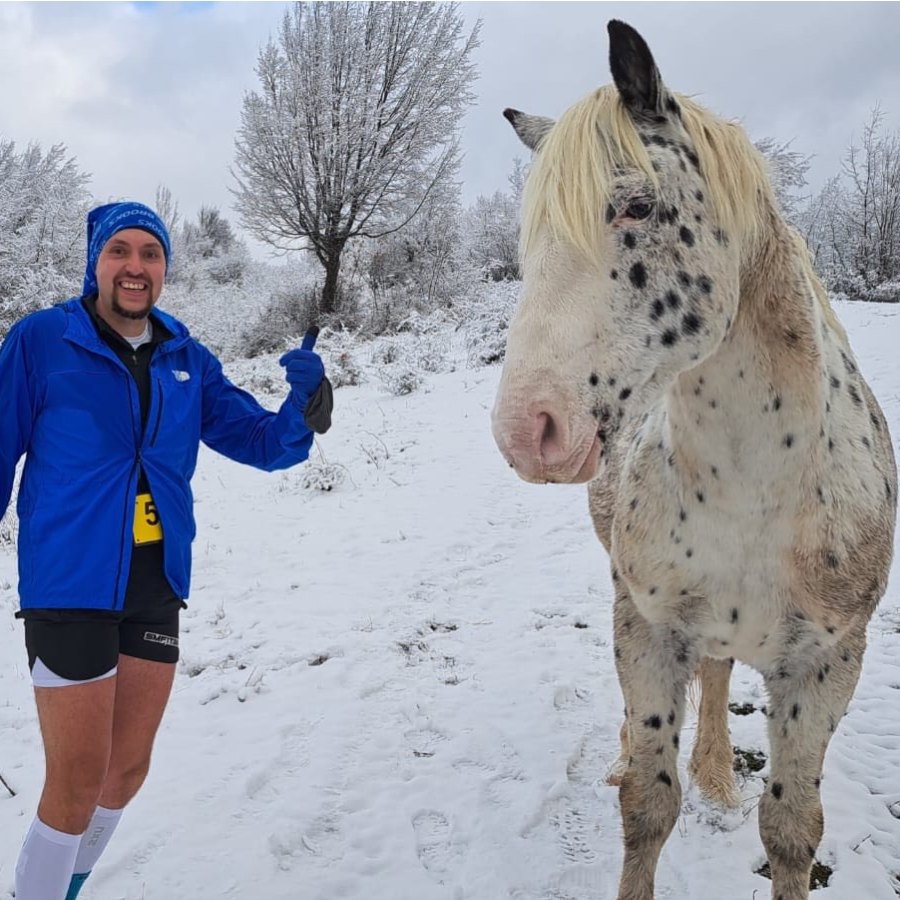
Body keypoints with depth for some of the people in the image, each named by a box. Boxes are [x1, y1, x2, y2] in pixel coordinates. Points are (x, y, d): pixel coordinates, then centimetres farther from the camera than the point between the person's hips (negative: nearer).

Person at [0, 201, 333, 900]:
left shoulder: (188, 361, 5)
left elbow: (264, 444, 3)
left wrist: (307, 405, -17)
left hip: (158, 585, 5)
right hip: (70, 584, -5)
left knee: (128, 770, 17)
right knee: (77, 781, 0)